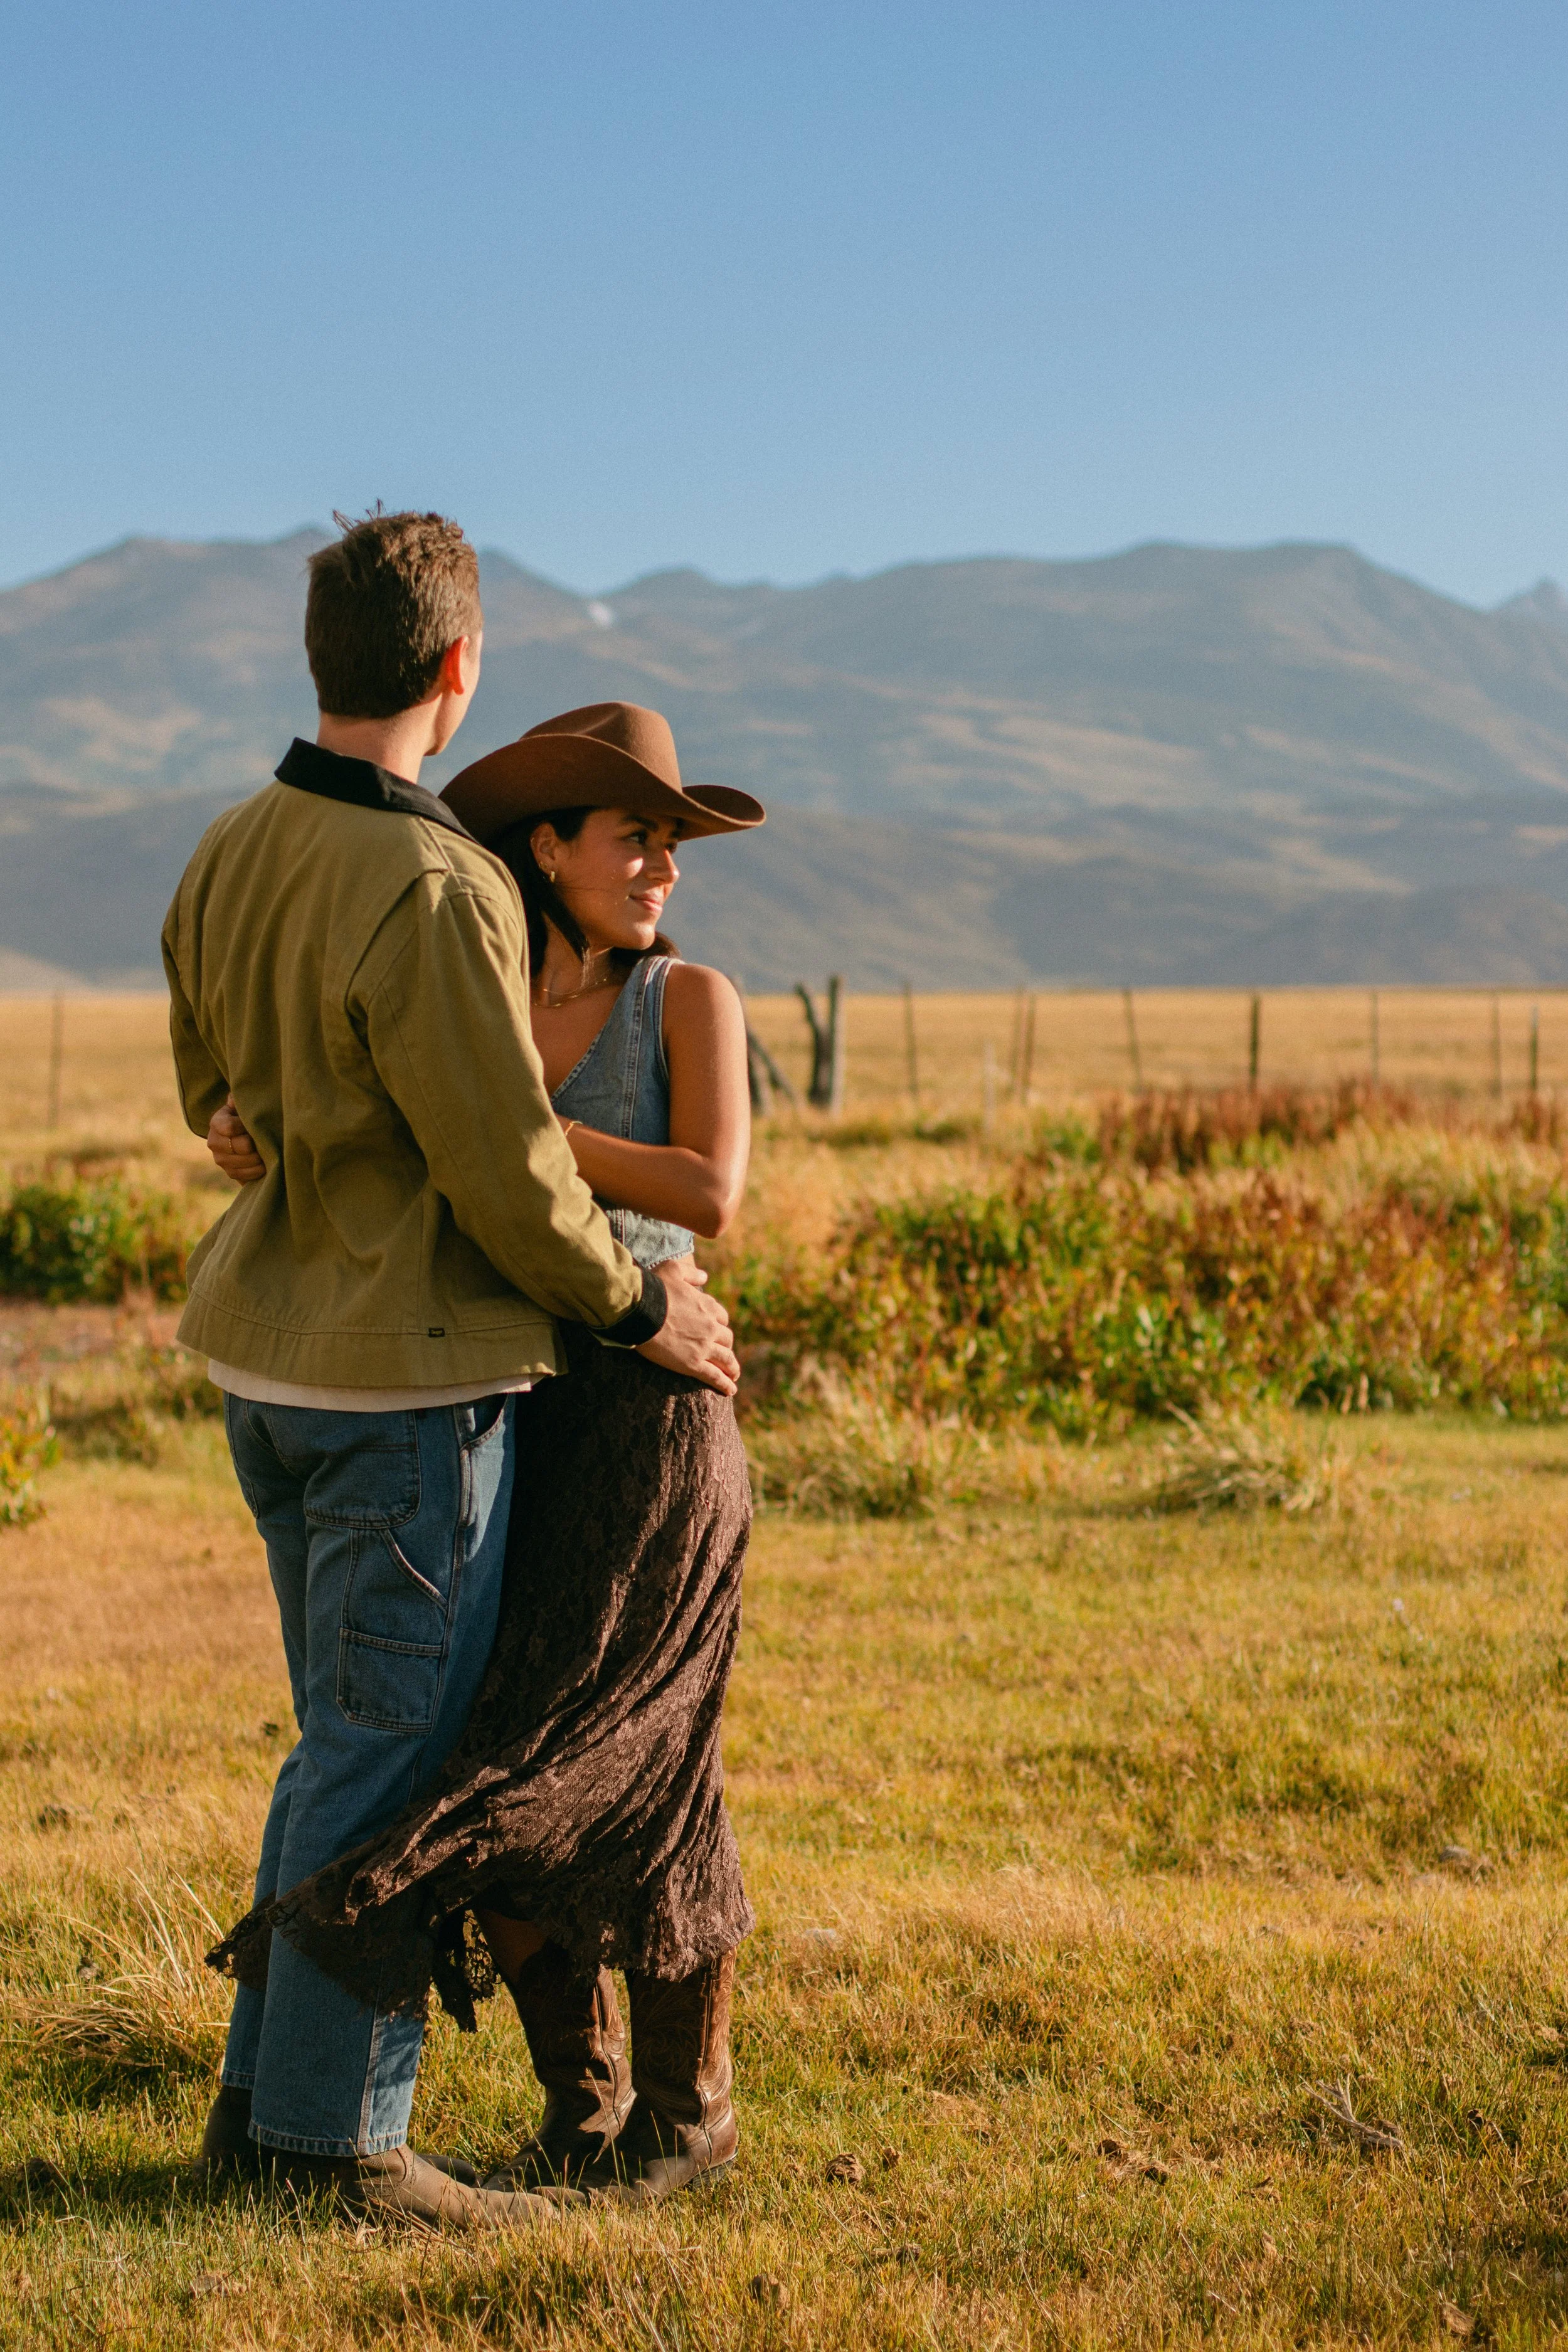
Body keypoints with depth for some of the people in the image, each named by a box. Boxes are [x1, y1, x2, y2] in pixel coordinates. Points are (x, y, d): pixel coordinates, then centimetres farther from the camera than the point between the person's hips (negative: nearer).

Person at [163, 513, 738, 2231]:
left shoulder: (231, 853, 5)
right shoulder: (435, 890, -22)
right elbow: (506, 1167, -18)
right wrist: (634, 1307, -3)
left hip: (270, 1350, 9)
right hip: (408, 1374, -9)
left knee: (346, 1738, 18)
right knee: (390, 1754, 0)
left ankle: (266, 2092, 24)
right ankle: (334, 2133, 6)